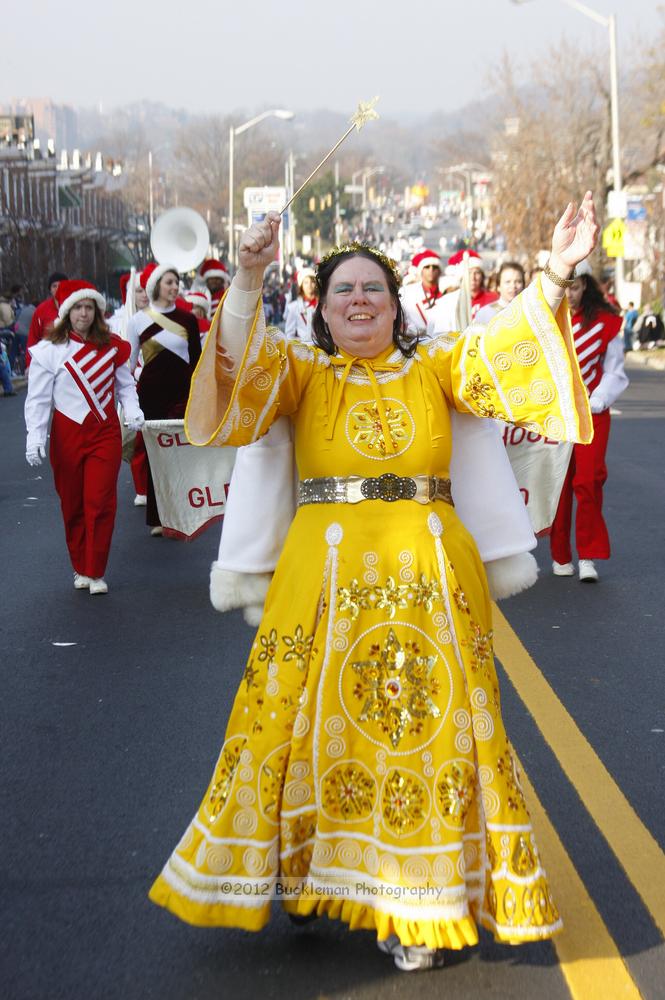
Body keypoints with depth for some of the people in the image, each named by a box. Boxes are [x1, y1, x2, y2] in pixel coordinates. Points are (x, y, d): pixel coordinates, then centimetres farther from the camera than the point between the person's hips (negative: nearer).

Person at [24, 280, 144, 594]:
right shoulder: (49, 349, -5)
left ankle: (96, 573, 4)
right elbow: (38, 398, -5)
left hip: (106, 433, 1)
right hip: (67, 435, -1)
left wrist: (132, 410, -7)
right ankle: (80, 569, 22)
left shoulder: (112, 346, 4)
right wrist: (35, 436, -13)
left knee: (100, 503, -5)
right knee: (72, 506, 7)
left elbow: (125, 384, 12)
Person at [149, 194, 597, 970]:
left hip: (428, 572, 1)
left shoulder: (433, 371, 13)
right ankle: (315, 873, 16)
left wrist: (554, 274, -15)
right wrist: (248, 278, -25)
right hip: (328, 572, -1)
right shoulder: (303, 372, 10)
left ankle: (419, 903, 8)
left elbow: (504, 350, 0)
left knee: (431, 720, 0)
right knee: (321, 719, 1)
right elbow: (247, 367, -9)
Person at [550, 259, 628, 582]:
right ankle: (561, 556, 12)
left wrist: (594, 403, -8)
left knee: (588, 481, -10)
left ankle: (588, 556, -4)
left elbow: (614, 372, 3)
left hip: (592, 413, -1)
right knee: (558, 484, 2)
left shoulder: (605, 321, 1)